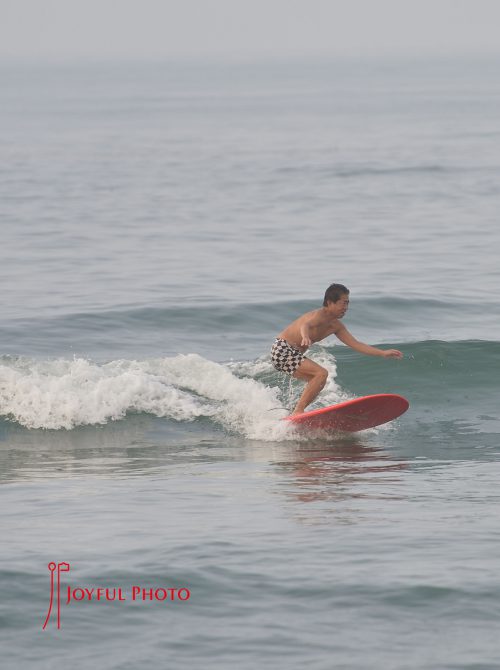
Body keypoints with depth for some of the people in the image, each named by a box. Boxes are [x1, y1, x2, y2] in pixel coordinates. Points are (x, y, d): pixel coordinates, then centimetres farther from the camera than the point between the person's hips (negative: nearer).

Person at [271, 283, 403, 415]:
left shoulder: (336, 326, 9)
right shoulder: (319, 315, -19)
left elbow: (356, 344, 11)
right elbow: (306, 325, -42)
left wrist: (383, 353, 6)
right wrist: (305, 337, -66)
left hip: (292, 354, 10)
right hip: (282, 350, -10)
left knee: (316, 381, 17)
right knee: (321, 374, -19)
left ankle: (294, 414, 14)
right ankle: (298, 412, -22)